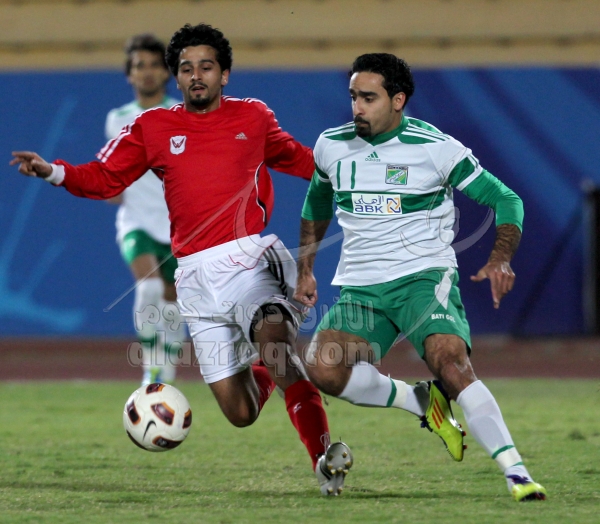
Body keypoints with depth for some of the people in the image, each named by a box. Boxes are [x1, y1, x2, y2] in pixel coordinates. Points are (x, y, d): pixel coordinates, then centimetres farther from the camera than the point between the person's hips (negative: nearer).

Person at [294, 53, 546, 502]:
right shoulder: (331, 146, 6)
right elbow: (316, 204, 27)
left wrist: (501, 258, -17)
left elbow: (506, 199, -1)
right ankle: (421, 402, -1)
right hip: (359, 288, 4)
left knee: (450, 362, -30)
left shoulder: (436, 148, -7)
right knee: (324, 369, -24)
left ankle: (516, 473, -26)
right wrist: (306, 271, 22)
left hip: (425, 277, -4)